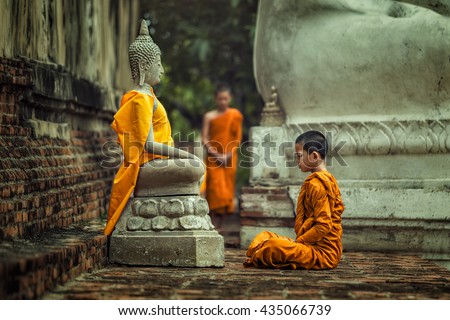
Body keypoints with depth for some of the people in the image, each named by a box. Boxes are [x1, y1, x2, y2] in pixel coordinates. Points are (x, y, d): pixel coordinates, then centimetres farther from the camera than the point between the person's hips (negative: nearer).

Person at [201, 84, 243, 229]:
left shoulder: (235, 115, 4)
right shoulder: (209, 116, 3)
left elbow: (238, 138, 2)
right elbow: (204, 139, 0)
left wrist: (228, 155, -9)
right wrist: (216, 155, -12)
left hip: (229, 159, 1)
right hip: (213, 160, -1)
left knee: (226, 190, 2)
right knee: (215, 191, -10)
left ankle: (219, 225, 8)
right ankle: (214, 226, -12)